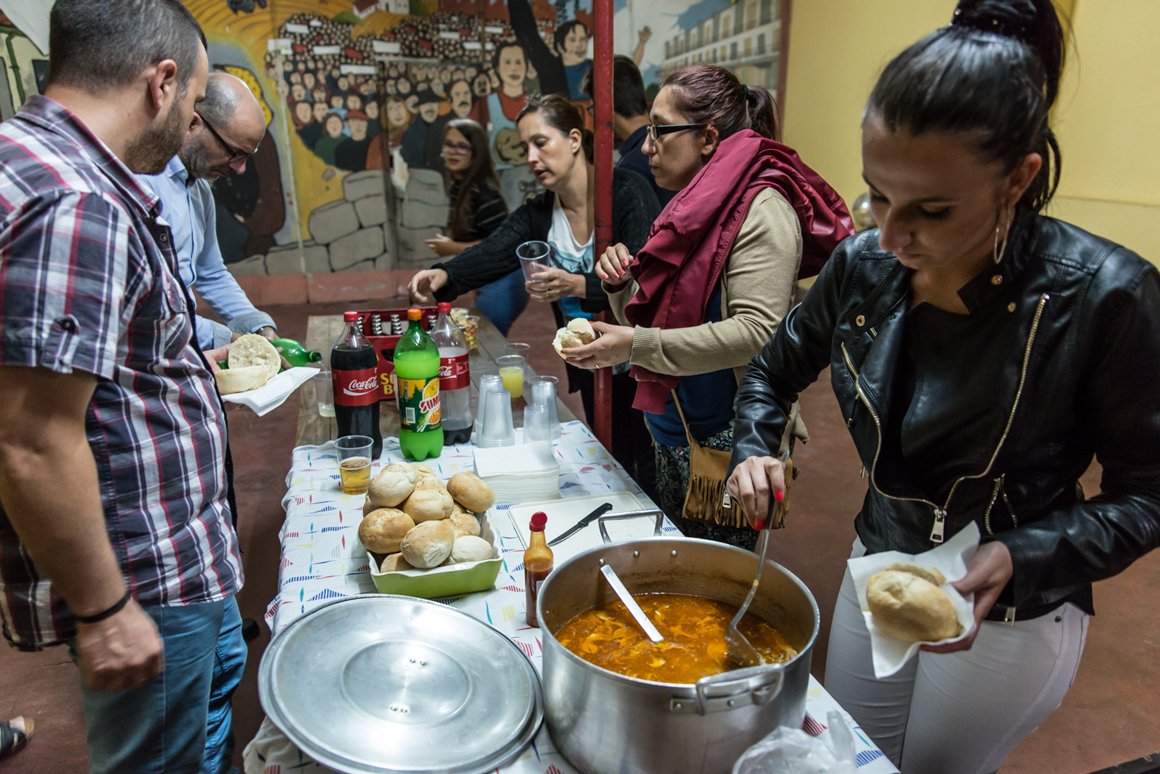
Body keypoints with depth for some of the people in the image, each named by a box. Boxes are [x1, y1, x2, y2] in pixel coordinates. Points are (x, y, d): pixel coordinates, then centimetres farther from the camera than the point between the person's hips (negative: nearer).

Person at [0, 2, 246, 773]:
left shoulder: (65, 169, 7)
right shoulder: (73, 203, -27)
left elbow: (65, 353, 18)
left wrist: (181, 363, 24)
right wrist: (102, 610, -21)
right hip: (141, 580, -10)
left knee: (219, 679, 28)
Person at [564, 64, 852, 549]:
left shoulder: (761, 208, -15)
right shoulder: (691, 206, 12)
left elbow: (757, 334, -26)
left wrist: (638, 346, -26)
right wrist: (623, 286, -4)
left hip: (725, 438, -8)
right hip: (670, 431, 9)